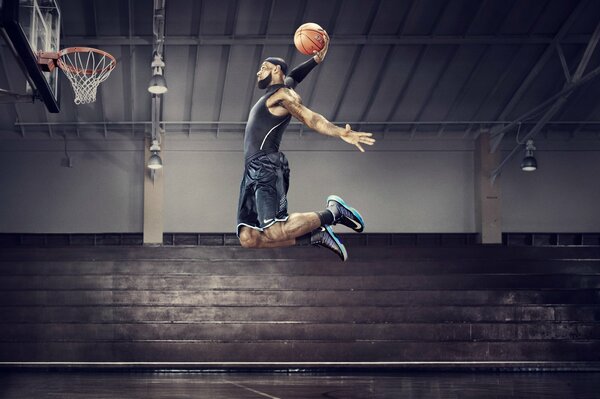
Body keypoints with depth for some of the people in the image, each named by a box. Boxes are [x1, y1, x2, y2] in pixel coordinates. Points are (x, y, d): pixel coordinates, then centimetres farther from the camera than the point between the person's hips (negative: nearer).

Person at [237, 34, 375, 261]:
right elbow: (292, 78, 46)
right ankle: (316, 236, -2)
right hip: (253, 171, 9)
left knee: (275, 232, -25)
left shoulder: (283, 94, 2)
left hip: (268, 167, -9)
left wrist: (340, 132, -25)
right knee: (248, 238, -7)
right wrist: (315, 61, 32)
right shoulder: (273, 93, 28)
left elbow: (310, 118, -10)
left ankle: (333, 212, -5)